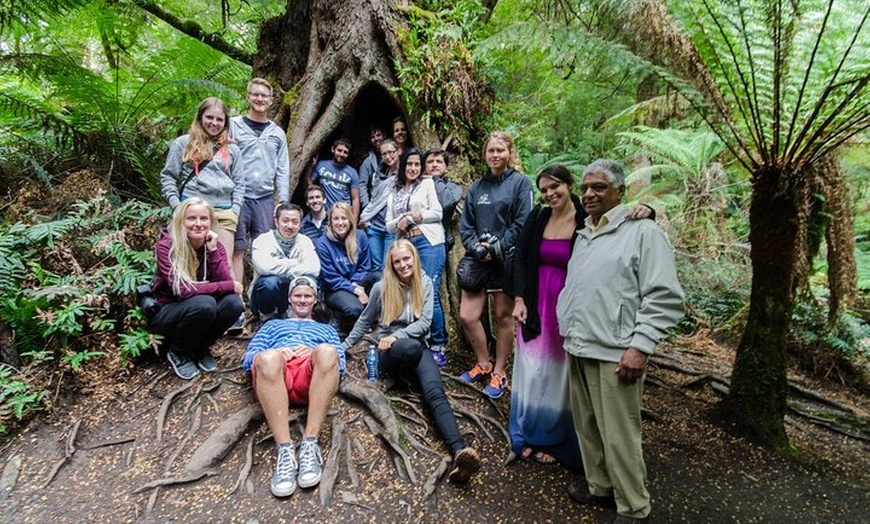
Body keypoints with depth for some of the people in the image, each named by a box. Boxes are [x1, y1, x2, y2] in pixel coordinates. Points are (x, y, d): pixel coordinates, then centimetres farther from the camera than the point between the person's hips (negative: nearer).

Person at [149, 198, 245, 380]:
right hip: (166, 312, -4)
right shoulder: (166, 246, -18)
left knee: (233, 302, -25)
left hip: (199, 312, 4)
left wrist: (213, 250, -25)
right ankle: (177, 353, -5)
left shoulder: (216, 246, -5)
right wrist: (228, 286, -27)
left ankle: (200, 349, 1)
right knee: (204, 304, -34)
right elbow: (182, 290, -29)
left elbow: (226, 282, -18)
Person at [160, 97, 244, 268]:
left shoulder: (232, 149, 18)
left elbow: (239, 183, 15)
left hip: (224, 212, 2)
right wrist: (177, 206, -4)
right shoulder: (183, 143, 11)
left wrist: (235, 210, 2)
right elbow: (167, 177, 9)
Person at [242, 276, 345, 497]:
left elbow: (339, 364, 19)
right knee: (268, 357, -38)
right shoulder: (272, 325, 38)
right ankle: (284, 450, -42)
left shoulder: (326, 329, 37)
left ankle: (310, 444, -40)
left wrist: (316, 354, -2)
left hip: (312, 376, 0)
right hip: (275, 373, 0)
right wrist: (276, 353, 0)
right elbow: (248, 360, 22)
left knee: (326, 352, -37)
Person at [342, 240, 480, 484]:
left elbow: (425, 322, -2)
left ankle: (459, 451, -52)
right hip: (389, 352, -1)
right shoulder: (381, 287, 2)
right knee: (411, 347, -41)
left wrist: (397, 335, -16)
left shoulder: (425, 283, 4)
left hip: (418, 348, 1)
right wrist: (343, 346, 21)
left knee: (436, 393, -30)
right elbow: (365, 321, 18)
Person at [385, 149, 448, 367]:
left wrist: (411, 217, -3)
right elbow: (389, 225, 15)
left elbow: (437, 213, -1)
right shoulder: (394, 193, 19)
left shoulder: (427, 184, 8)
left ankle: (438, 346, -2)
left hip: (429, 242, -5)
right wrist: (400, 222, -6)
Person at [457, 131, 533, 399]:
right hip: (478, 260, 4)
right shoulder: (476, 187, 12)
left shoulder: (520, 182, -1)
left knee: (503, 316, 6)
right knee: (467, 316, 1)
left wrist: (497, 248, -14)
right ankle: (483, 365, 24)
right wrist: (476, 247, -8)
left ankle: (499, 372, 23)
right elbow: (465, 225, 10)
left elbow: (522, 224, -9)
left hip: (507, 261, -4)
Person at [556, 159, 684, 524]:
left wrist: (641, 346, -17)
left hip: (614, 353, -7)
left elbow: (665, 298, -12)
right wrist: (566, 330, 17)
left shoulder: (642, 231, -6)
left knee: (619, 437, 1)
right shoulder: (583, 235, 17)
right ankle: (600, 488, 34)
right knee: (587, 428, 16)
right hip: (577, 349, 7)